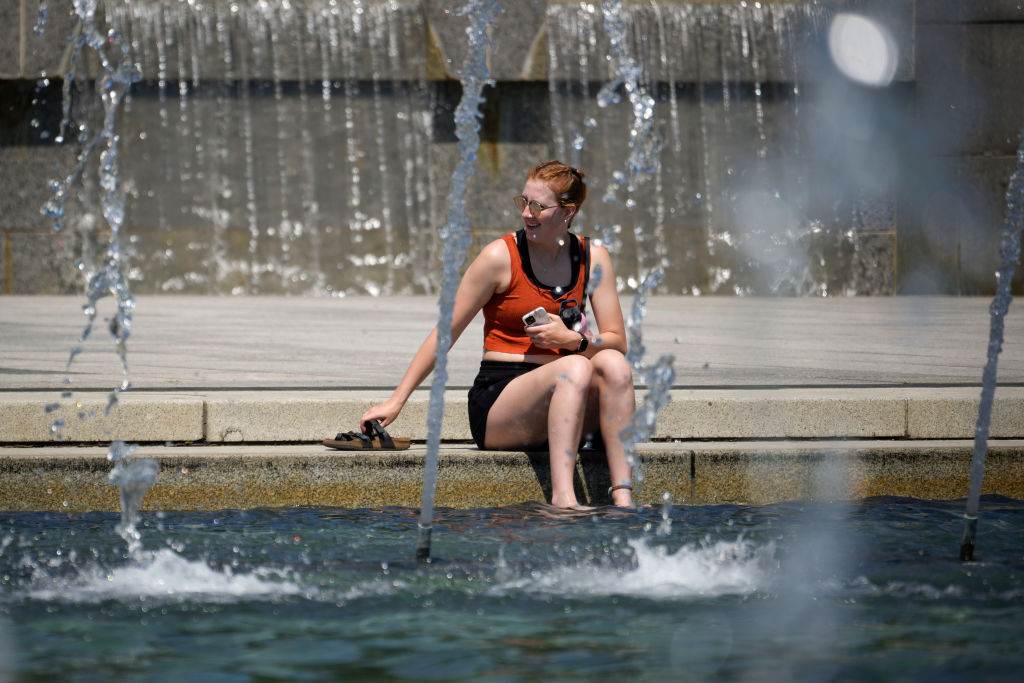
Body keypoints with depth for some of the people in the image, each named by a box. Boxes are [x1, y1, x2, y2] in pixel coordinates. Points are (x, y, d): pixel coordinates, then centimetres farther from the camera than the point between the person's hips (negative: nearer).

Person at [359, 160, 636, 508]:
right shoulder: (501, 256, -4)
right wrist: (396, 401, -4)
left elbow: (617, 341, 5)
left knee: (612, 364, -27)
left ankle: (622, 495, -35)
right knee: (575, 368, -32)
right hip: (497, 401, -4)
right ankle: (562, 496, -43)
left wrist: (572, 340, -16)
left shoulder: (593, 258, 7)